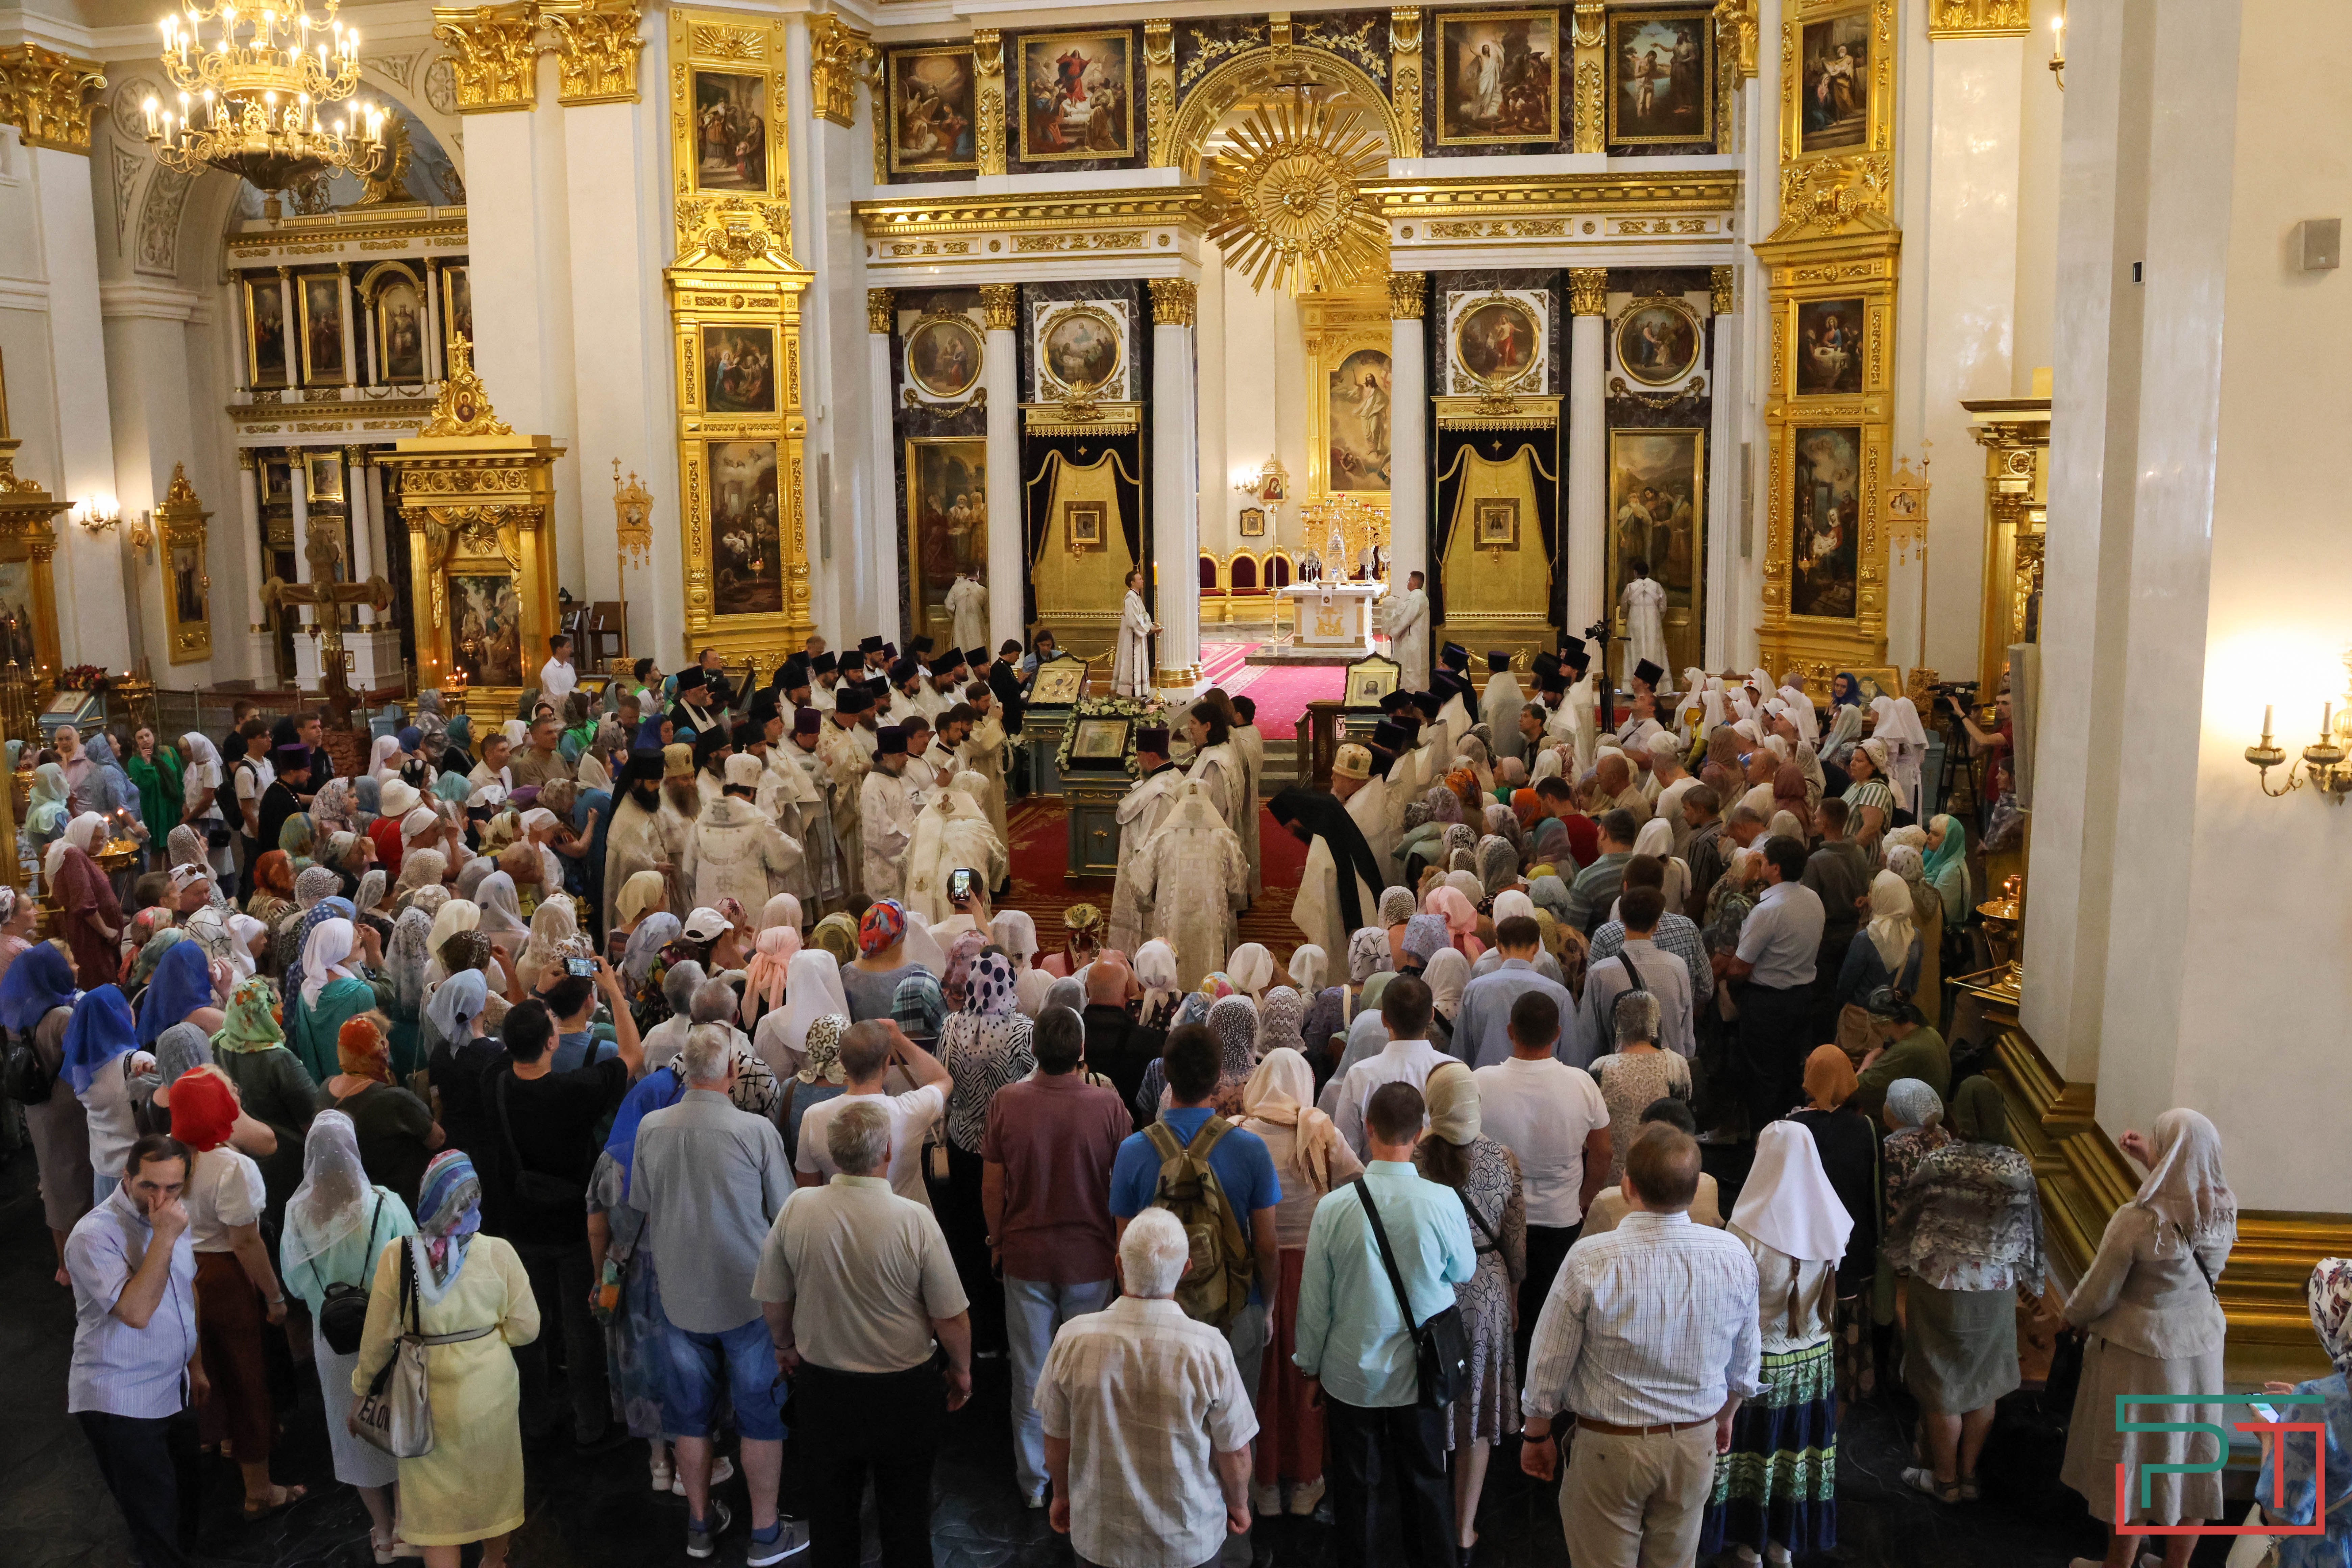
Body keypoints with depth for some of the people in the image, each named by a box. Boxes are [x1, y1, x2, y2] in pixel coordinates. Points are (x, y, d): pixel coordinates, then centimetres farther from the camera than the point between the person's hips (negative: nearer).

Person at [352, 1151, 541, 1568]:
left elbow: (379, 1337, -8)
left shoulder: (396, 1256, -16)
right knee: (493, 1485, 24)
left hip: (426, 1395, -1)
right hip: (490, 1391, 1)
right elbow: (526, 1327, -10)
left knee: (436, 1503, 13)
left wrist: (362, 1386, 9)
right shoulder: (497, 1253, -16)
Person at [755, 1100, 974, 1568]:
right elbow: (951, 1319, -15)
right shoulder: (915, 1219, -22)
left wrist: (785, 1346, 18)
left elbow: (773, 1302, -2)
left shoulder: (796, 1209, -15)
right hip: (905, 1389, -2)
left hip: (823, 1385, 2)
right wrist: (962, 1370, 4)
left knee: (832, 1511, 22)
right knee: (905, 1512, 18)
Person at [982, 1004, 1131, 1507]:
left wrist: (997, 1242, 12)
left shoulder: (1006, 1102, -12)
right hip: (1091, 1258, -1)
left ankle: (1034, 1484, 25)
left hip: (1025, 1257, 1)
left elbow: (992, 1187, -4)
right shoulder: (1108, 1104, -15)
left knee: (1030, 1376, 13)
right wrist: (1122, 1246, 10)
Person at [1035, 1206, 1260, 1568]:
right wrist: (1237, 1502, 8)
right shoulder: (1209, 1348, -24)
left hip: (1099, 1538, 1)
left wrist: (1062, 1494, 14)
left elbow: (1056, 1440, -5)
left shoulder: (1072, 1339, -20)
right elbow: (1235, 1454, -12)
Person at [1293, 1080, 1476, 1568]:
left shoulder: (1334, 1207, -18)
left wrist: (1311, 1363, 7)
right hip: (1419, 1371, 1)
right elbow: (1464, 1272, 1)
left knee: (1355, 1486, 17)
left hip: (1351, 1372, -1)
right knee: (1425, 1482, 19)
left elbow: (1315, 1298, -8)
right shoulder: (1443, 1202, -18)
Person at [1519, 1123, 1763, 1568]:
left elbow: (1549, 1365, -13)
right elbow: (1745, 1365, 4)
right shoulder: (1735, 1257, -11)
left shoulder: (1589, 1260, -23)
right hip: (1695, 1447, 4)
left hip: (1608, 1448, -3)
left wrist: (1536, 1435, 4)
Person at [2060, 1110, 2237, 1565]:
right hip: (2201, 1354, 5)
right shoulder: (2225, 1212, -12)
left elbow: (2095, 1297, -18)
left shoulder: (2136, 1222, -29)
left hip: (2138, 1356, -5)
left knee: (2132, 1470, 12)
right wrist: (2152, 1163, 4)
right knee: (2191, 1465, 19)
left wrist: (2073, 1315, 2)